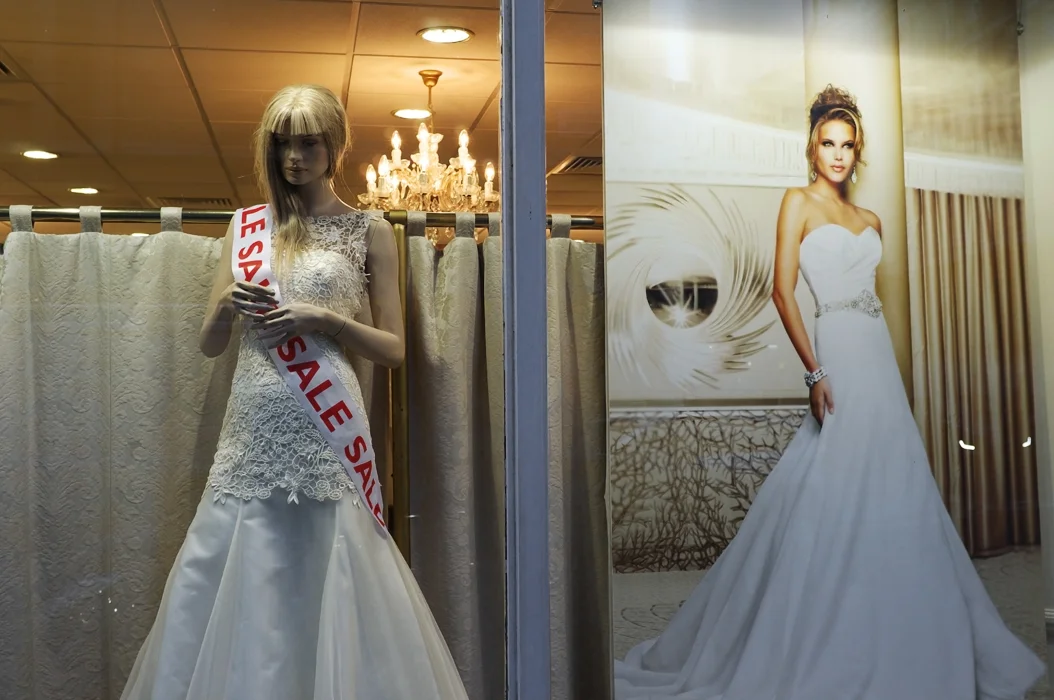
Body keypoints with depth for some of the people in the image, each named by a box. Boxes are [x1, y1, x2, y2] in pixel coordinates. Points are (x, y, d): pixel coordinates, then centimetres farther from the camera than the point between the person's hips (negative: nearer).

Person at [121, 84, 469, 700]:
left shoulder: (369, 231, 5)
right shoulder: (247, 225, 14)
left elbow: (394, 348, 4)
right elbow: (210, 345, 15)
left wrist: (325, 320, -10)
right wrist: (227, 307, -6)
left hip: (325, 425, -3)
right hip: (253, 424, 3)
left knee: (330, 582, -1)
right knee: (237, 585, 4)